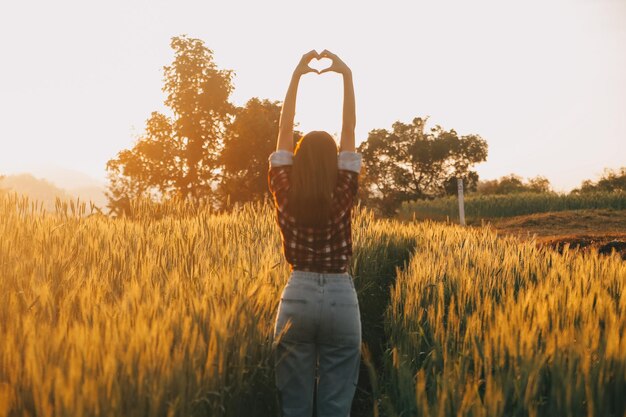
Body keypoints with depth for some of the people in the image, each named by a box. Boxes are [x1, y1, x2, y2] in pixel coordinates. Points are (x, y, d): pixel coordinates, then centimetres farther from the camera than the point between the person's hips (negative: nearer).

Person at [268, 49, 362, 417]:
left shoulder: (285, 194, -4)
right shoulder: (343, 195, -7)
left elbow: (284, 133, 4)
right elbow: (349, 133, -1)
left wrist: (296, 76, 8)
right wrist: (347, 75, 4)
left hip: (297, 296, 1)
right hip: (341, 298, -1)